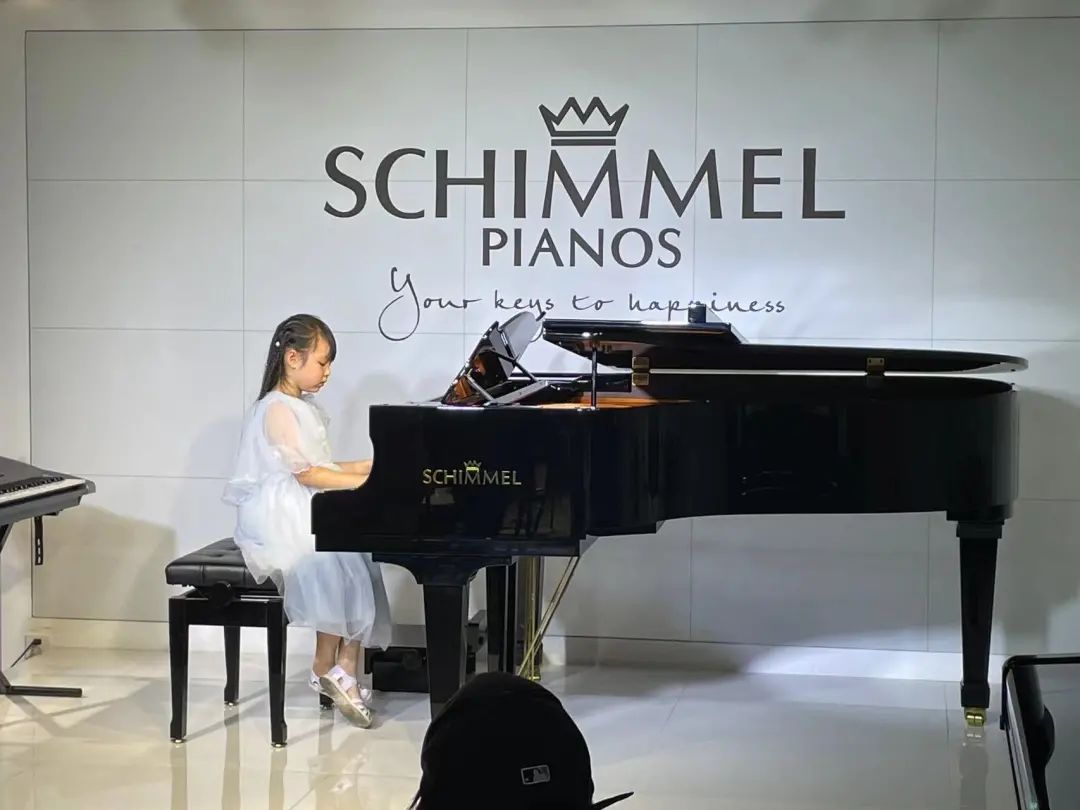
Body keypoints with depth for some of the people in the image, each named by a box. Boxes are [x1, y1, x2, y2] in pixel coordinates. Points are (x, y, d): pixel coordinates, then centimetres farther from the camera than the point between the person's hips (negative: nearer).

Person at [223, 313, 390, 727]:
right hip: (279, 521, -9)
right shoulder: (276, 409, -11)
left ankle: (345, 670, -15)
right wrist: (368, 482, -20)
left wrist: (377, 466, 10)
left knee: (356, 557, -14)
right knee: (338, 562, -25)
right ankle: (326, 669, -9)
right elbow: (306, 474, -19)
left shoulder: (304, 408, 18)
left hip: (307, 513, 9)